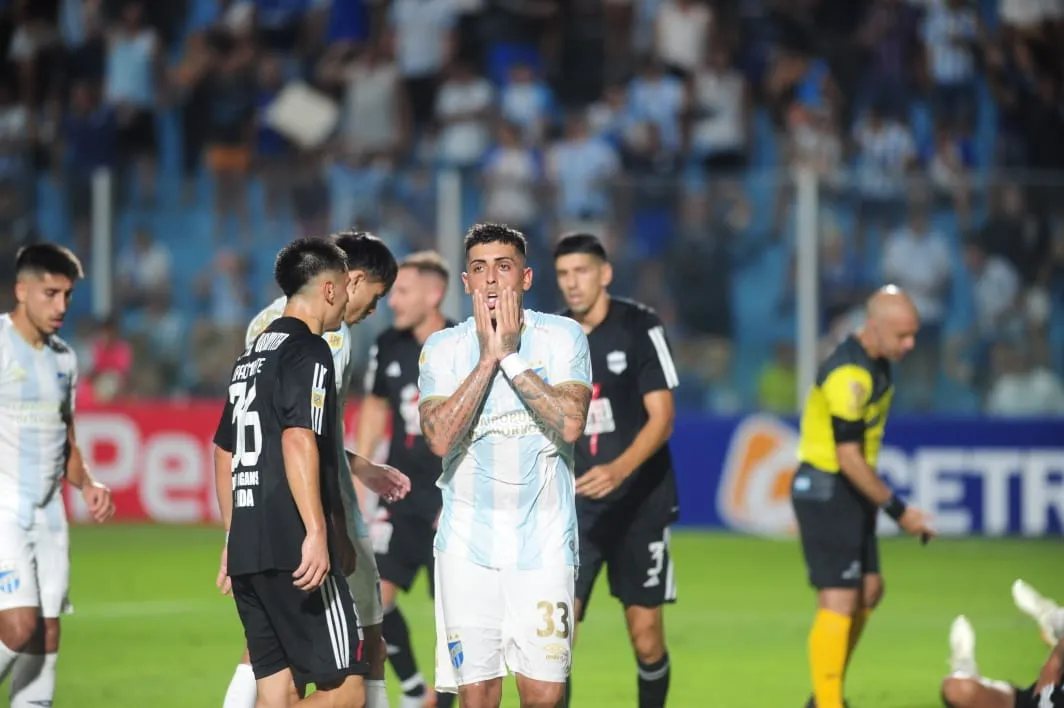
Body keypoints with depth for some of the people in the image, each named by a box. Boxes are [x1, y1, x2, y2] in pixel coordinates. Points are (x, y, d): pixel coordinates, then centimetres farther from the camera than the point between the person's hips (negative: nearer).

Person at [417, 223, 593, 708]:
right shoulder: (443, 348, 3)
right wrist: (487, 358, -13)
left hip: (543, 541, -1)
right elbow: (439, 438, -11)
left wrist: (511, 356, -14)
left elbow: (571, 425, -14)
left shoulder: (563, 337, 1)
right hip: (468, 543, 1)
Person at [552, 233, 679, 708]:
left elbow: (662, 416, -13)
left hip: (638, 503, -2)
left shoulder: (640, 329, -7)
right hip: (573, 507, 2)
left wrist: (619, 469, -28)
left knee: (645, 632, 1)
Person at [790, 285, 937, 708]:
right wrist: (898, 511, -20)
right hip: (826, 493, -10)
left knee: (868, 591, 16)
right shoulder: (848, 375, -24)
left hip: (851, 493, 10)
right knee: (839, 602, -13)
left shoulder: (876, 364, 7)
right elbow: (849, 458, -24)